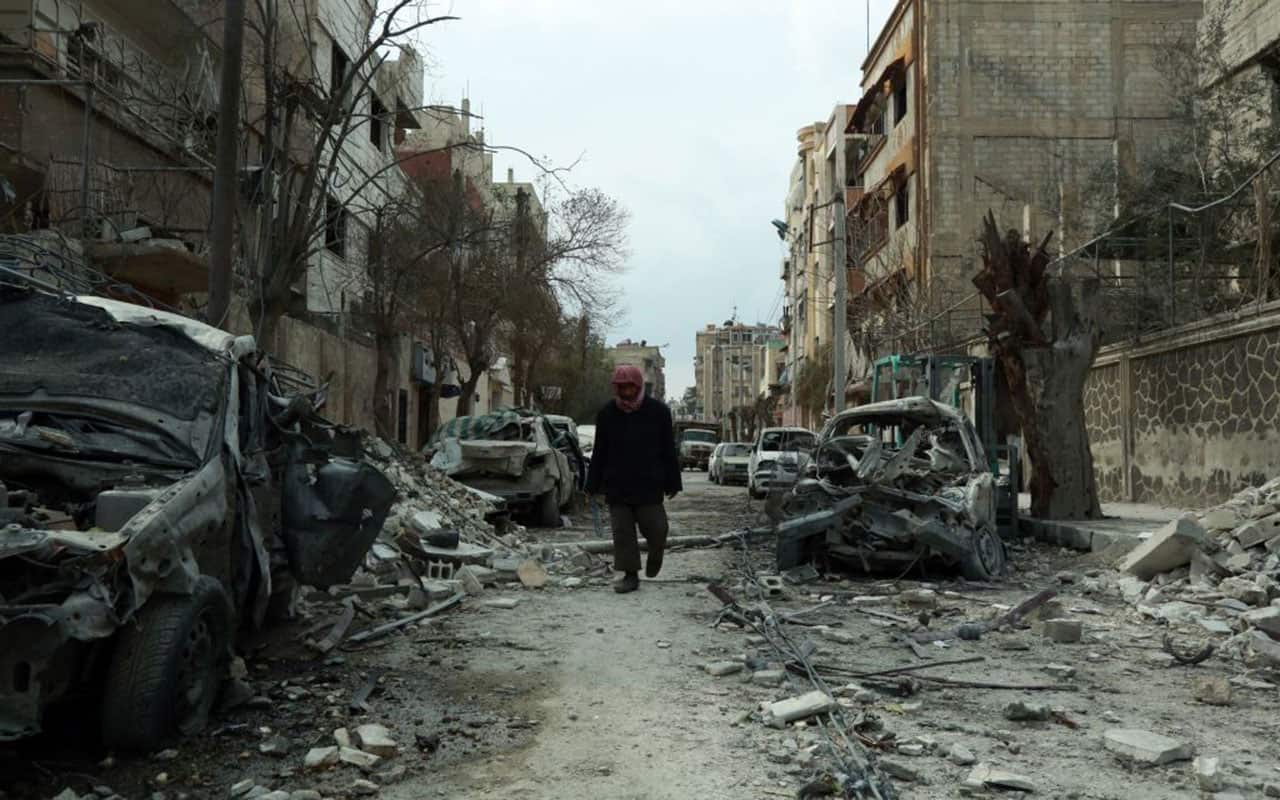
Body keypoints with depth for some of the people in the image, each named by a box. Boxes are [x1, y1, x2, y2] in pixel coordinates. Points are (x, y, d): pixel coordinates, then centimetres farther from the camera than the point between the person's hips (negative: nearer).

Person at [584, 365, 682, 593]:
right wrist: (594, 485, 6)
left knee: (655, 528, -2)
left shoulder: (658, 411, 0)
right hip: (617, 486, 2)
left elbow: (669, 450, 3)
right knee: (622, 532, 2)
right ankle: (630, 575, 11)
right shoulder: (607, 414, 5)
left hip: (649, 486, -2)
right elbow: (599, 453, 9)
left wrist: (672, 483, 1)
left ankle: (655, 553, 31)